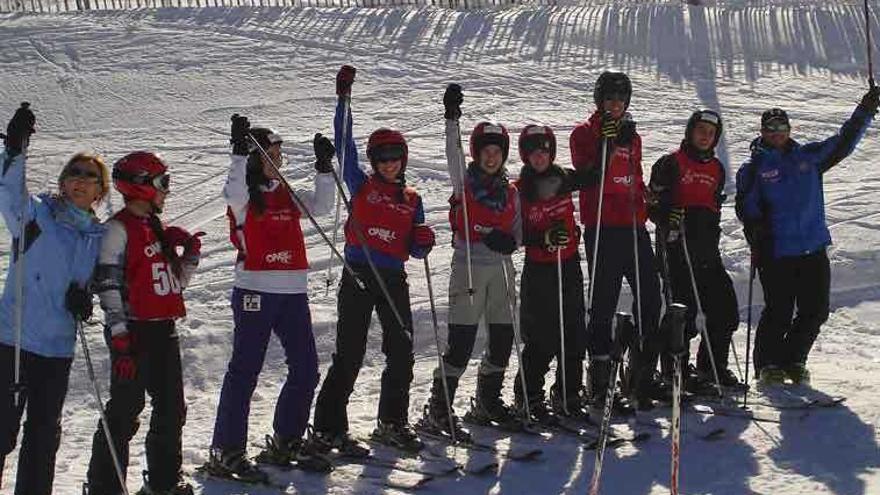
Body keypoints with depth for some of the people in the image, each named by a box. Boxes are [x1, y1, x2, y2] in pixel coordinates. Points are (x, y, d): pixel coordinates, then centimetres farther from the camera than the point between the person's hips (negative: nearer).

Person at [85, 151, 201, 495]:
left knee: (171, 409, 13)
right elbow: (107, 284, -15)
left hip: (164, 330, 8)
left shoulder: (158, 228, 17)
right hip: (135, 331, -8)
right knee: (125, 412, -6)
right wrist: (119, 335, -20)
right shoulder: (119, 228, -8)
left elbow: (175, 282, 23)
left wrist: (190, 255, 6)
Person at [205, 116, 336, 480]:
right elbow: (233, 192, -25)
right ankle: (226, 452, -1)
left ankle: (286, 442, 24)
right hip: (255, 291, -7)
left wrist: (324, 168, 1)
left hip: (294, 291, 7)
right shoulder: (244, 196, -3)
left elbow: (321, 207, 10)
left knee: (306, 369, 9)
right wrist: (239, 151, -33)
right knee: (245, 370, -6)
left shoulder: (287, 194, 16)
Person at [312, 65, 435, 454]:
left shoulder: (412, 200, 14)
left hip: (394, 279, 4)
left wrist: (423, 242, -8)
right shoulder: (361, 186, 5)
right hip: (358, 276, -4)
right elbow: (345, 145, -3)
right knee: (349, 356, -6)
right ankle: (328, 429, 1)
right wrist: (344, 98, -7)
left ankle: (392, 422, 24)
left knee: (402, 354, 7)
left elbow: (415, 250, 16)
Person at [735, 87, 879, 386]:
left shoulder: (809, 156, 13)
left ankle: (794, 360, 23)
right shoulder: (753, 169, 4)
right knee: (779, 312, -5)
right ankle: (768, 364, 12)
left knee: (815, 311, 4)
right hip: (776, 252, -4)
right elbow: (746, 207, 2)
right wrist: (756, 231, -16)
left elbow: (843, 143, 16)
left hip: (814, 249, 4)